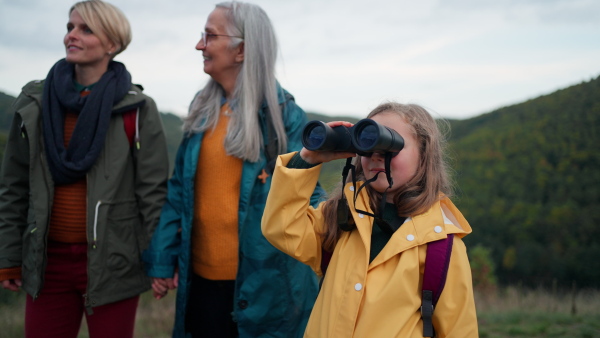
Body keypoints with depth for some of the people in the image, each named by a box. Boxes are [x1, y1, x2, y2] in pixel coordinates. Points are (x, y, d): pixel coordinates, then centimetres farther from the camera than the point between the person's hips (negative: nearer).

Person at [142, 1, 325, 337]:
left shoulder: (283, 114, -8)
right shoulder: (202, 111, 7)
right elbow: (180, 190, 9)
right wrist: (162, 260, 5)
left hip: (262, 282, -5)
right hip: (200, 278, 5)